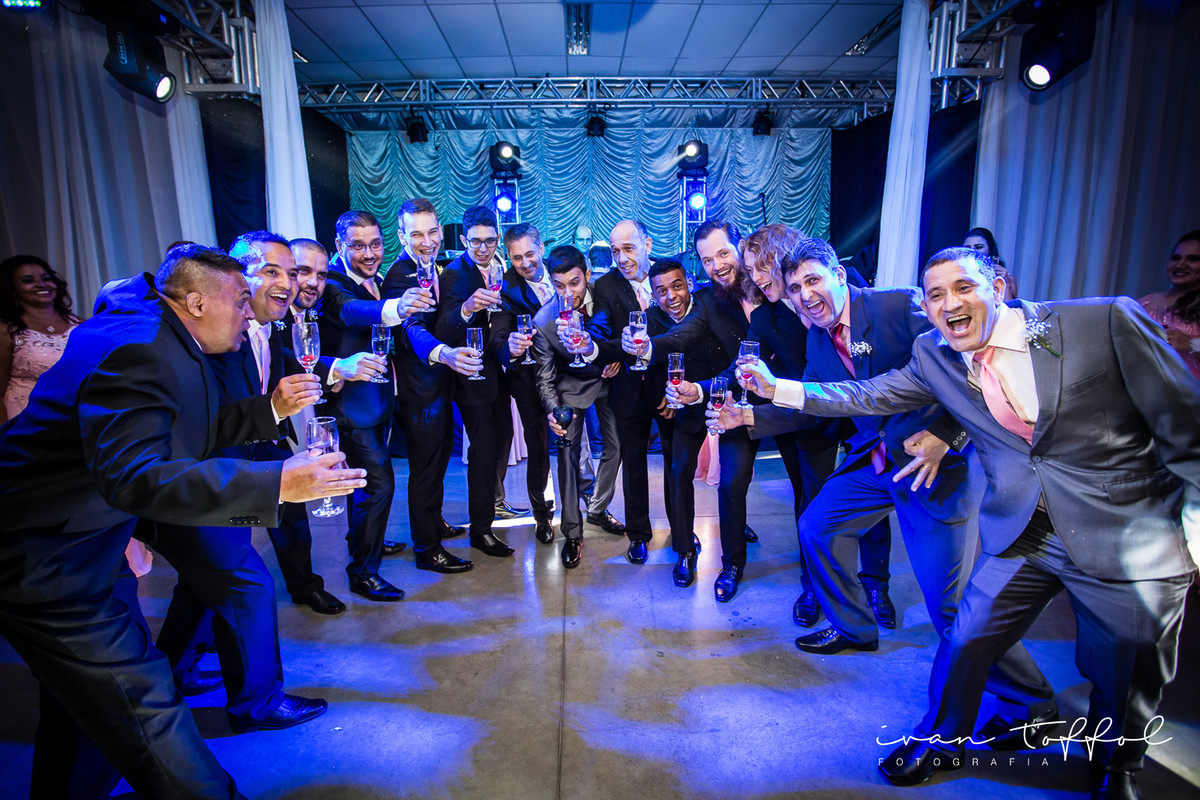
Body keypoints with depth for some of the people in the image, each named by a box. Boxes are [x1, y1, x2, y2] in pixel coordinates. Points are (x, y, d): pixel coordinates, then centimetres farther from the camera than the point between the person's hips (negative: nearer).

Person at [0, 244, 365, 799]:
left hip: (79, 541, 11)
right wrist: (277, 484, -44)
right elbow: (133, 476, -37)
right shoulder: (138, 348, -27)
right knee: (145, 711, -6)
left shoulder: (163, 340, 7)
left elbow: (189, 435, 14)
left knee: (88, 701, 24)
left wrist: (270, 410, 4)